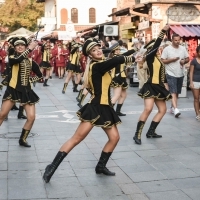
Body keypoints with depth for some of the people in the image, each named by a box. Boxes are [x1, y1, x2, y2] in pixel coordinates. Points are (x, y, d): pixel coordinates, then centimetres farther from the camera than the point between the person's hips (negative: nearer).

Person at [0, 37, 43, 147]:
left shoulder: (30, 61, 6)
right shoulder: (12, 58, -4)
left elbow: (40, 75, 15)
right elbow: (17, 60, -29)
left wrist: (30, 80, 3)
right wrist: (30, 48, -31)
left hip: (26, 91, 3)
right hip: (13, 89, -3)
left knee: (31, 117, -3)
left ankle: (22, 139, 16)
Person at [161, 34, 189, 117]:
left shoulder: (183, 48, 6)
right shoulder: (167, 49, -7)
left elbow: (187, 59, 12)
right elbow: (162, 61, -7)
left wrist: (184, 61, -10)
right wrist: (172, 59, -19)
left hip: (180, 74, 5)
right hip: (171, 74, -5)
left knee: (177, 92, 14)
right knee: (173, 92, -13)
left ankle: (172, 107, 27)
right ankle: (176, 109, -20)